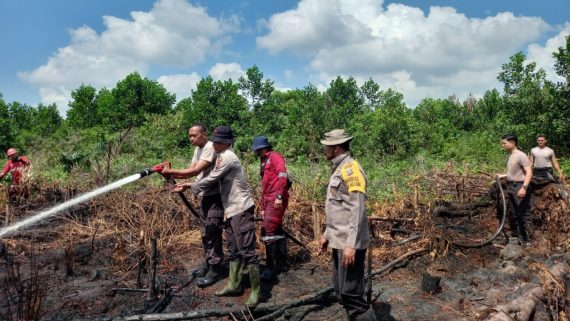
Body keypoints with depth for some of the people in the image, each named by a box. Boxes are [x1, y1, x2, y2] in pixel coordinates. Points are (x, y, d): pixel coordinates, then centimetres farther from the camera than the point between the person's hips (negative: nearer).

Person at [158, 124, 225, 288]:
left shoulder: (210, 148, -18)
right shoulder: (197, 149, 13)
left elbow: (195, 171, -25)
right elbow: (190, 171, 7)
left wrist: (171, 171, -22)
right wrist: (171, 175, -8)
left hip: (215, 195, -10)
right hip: (205, 195, 10)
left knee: (213, 232, -6)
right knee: (205, 231, 17)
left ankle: (214, 270, 3)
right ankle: (208, 264, 31)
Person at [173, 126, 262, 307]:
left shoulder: (227, 156, -14)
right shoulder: (223, 156, 16)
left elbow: (211, 180, -14)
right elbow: (215, 181, 14)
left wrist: (189, 186, -2)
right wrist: (190, 185, 9)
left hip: (240, 209, -11)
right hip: (231, 209, 11)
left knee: (246, 250, -7)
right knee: (233, 250, 16)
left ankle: (256, 291, 0)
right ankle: (234, 285, 27)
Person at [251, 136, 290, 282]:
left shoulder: (275, 156, -4)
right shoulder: (264, 162, 23)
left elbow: (282, 176, -18)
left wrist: (279, 196, -25)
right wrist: (262, 207, 22)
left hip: (277, 200, -9)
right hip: (269, 200, 9)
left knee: (269, 231, -12)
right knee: (277, 230, 12)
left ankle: (271, 268, -7)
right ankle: (281, 264, 21)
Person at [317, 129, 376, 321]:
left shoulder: (351, 169, -15)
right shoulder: (338, 169, 15)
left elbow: (357, 210, -21)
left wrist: (351, 244, -25)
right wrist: (327, 235, 21)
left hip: (349, 243, -10)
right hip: (339, 241, 10)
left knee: (350, 293, -6)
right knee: (340, 291, 16)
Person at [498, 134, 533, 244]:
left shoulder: (521, 155, -13)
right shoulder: (510, 156, 13)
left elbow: (529, 172, -19)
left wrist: (524, 187, -27)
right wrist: (503, 175, 15)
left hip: (520, 187, -9)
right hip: (511, 187, 9)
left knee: (524, 215, -5)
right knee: (514, 215, 14)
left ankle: (528, 240, 1)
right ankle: (519, 238, 24)